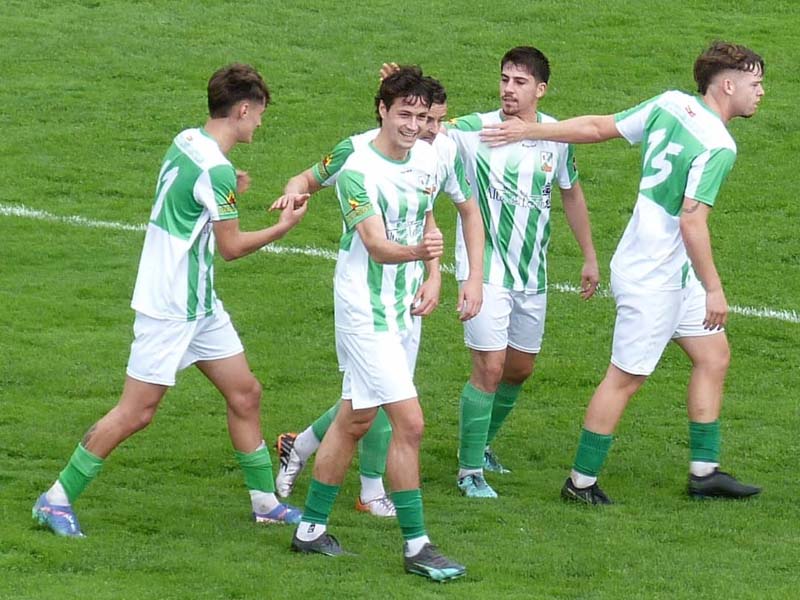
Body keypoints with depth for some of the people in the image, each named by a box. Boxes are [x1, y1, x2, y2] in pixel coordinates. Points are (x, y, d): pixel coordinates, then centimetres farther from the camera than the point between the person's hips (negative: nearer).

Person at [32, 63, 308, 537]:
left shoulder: (187, 142, 5)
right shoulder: (216, 170, -22)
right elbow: (231, 247, -14)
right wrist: (284, 227, -3)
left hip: (199, 303, 10)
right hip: (169, 307, -10)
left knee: (245, 393, 11)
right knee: (137, 411, -5)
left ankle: (265, 500, 20)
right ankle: (57, 498, 4)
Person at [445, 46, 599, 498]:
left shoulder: (556, 136, 0)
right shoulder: (474, 132, -12)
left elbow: (572, 193, 15)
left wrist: (590, 257, 18)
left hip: (533, 274, 5)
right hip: (487, 270, -5)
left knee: (520, 368, 14)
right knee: (490, 367, -12)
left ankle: (482, 445, 37)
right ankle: (470, 470, 0)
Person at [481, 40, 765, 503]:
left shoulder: (671, 104, 1)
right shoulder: (718, 147, -22)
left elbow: (598, 127, 2)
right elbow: (691, 222, -27)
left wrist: (530, 132, 6)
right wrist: (713, 289, -20)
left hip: (674, 271, 9)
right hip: (653, 277, -9)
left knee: (714, 355, 14)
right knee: (626, 377, 1)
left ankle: (705, 471, 18)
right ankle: (582, 482, 10)